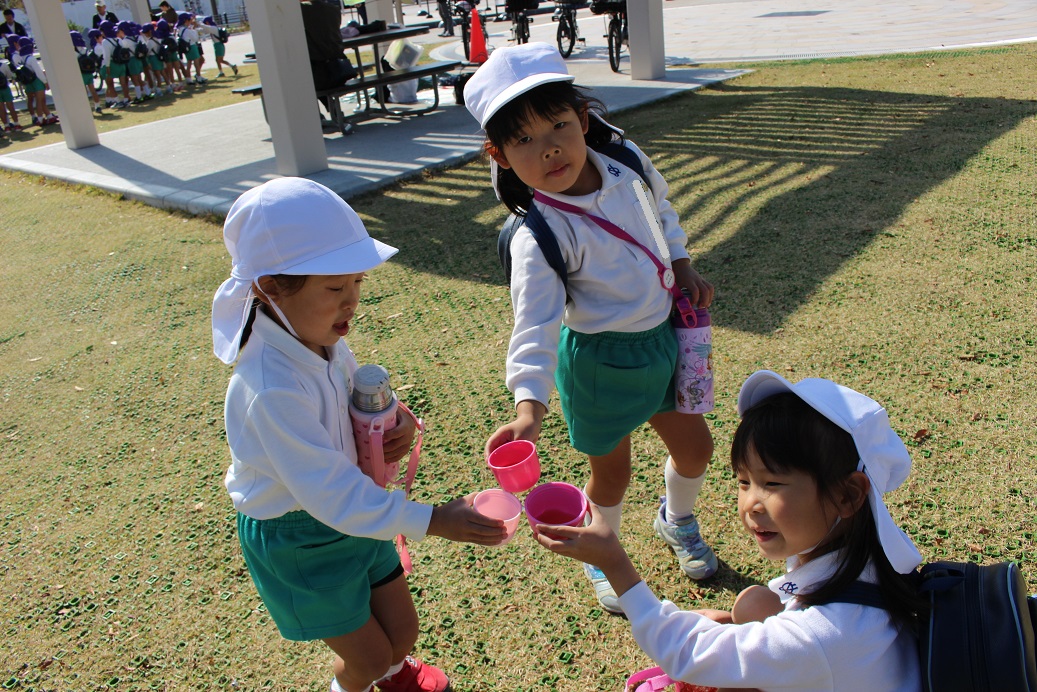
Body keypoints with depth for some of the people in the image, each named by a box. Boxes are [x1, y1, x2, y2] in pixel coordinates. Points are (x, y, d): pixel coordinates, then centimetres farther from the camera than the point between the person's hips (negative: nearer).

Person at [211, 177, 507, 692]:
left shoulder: (325, 342, -11)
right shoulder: (271, 391, -36)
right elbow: (330, 493, -33)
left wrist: (397, 423, -15)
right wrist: (431, 521, -32)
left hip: (351, 515, 7)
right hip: (296, 540, -6)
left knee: (402, 628, 19)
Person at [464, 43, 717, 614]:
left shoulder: (628, 162, -10)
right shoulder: (537, 238, -28)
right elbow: (536, 324, -34)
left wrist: (683, 267, 4)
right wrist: (529, 405, -46)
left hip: (662, 337, 6)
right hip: (599, 360, -6)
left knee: (695, 445, 20)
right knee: (611, 472, 12)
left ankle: (677, 521, 54)